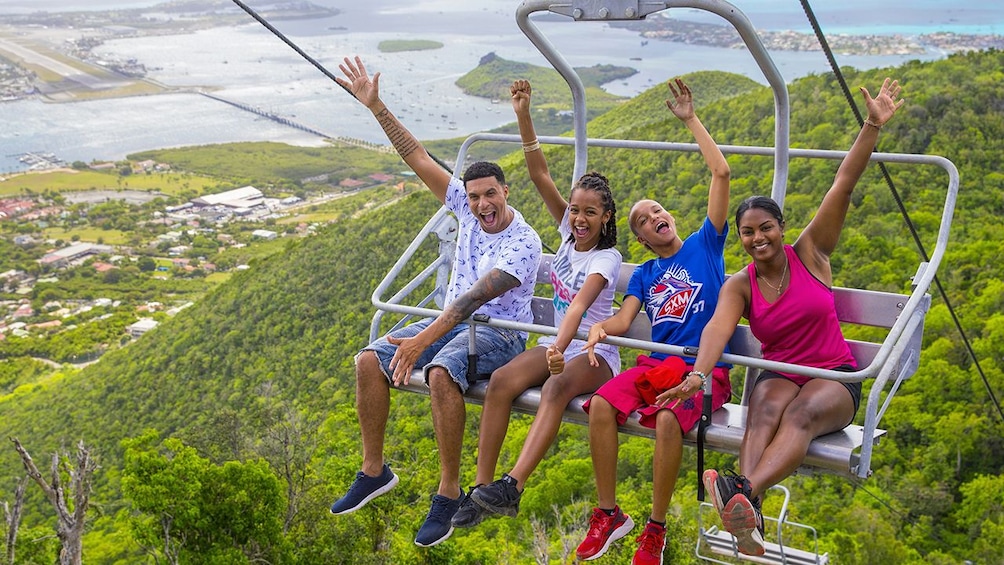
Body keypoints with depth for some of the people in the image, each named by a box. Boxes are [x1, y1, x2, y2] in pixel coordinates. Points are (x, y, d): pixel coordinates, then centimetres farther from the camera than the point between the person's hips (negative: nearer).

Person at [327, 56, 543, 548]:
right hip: (450, 320, 7)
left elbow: (477, 296, -31)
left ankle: (448, 494, -26)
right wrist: (376, 107, -7)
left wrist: (423, 339, -40)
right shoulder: (467, 209, 2)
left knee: (440, 371, -38)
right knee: (369, 360, -12)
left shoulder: (524, 244, -19)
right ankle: (374, 471, 1)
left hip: (498, 333, -7)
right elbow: (418, 158, 0)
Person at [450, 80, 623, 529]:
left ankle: (512, 487, -47)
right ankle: (482, 487, -24)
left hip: (594, 350, -5)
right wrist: (523, 117, -17)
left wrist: (560, 349, -47)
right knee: (501, 380, -24)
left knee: (556, 386, -38)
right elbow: (540, 176, -7)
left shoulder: (607, 257, -12)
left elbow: (579, 304, -31)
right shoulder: (568, 230, 4)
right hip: (558, 341, 5)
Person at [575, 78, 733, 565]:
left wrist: (691, 120, 1)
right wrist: (599, 328, -19)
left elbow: (721, 173, 0)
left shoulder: (705, 245, 9)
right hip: (654, 363, 4)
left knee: (668, 420, -35)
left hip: (704, 367, -4)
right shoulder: (644, 274, 19)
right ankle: (609, 514, -8)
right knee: (600, 406, -24)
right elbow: (623, 319, 5)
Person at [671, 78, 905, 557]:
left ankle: (746, 491, -62)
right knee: (765, 410, -35)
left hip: (834, 377, -1)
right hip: (778, 373, 1)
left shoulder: (811, 253, 0)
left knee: (801, 414, -36)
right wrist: (697, 375, -40)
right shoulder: (739, 286, 1)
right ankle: (749, 517, -59)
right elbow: (718, 327, -21)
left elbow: (844, 185, -8)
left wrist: (873, 125, -16)